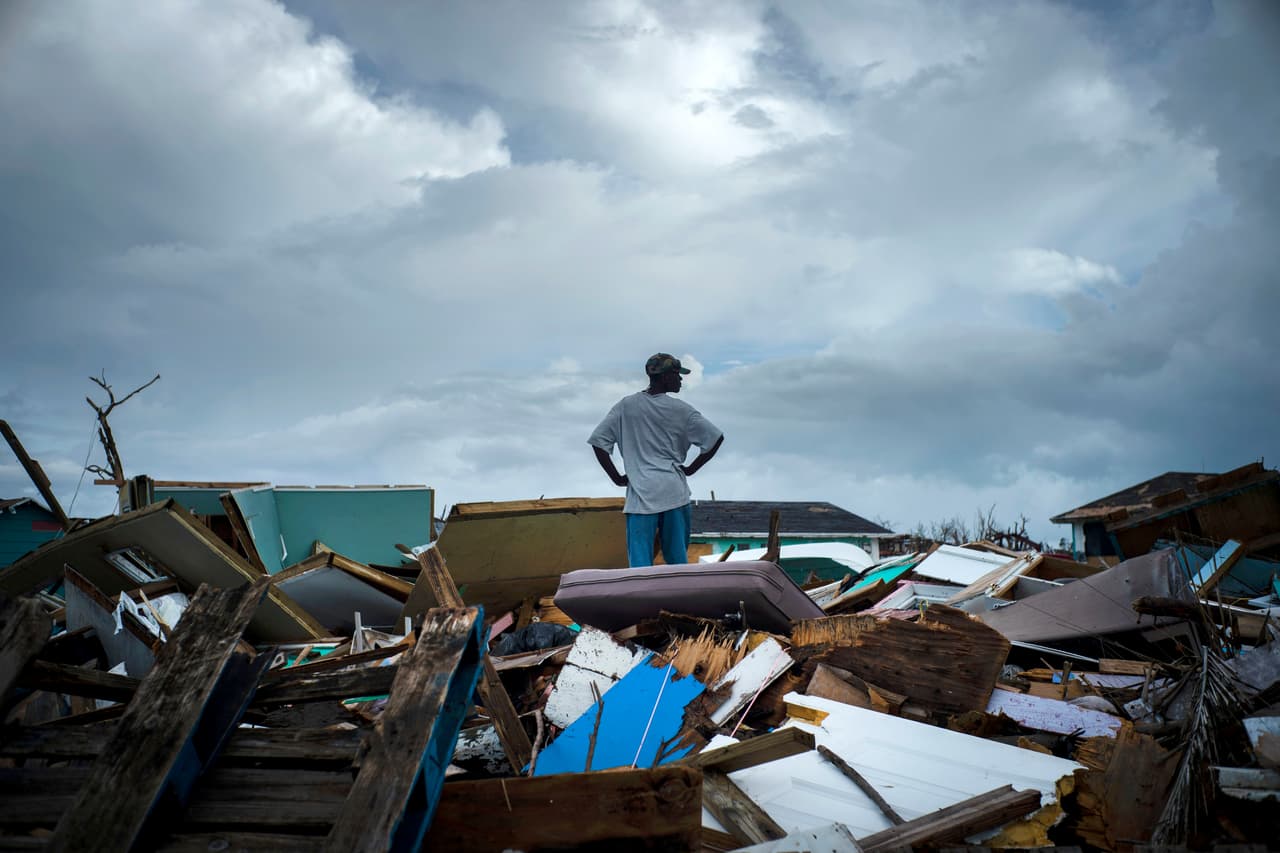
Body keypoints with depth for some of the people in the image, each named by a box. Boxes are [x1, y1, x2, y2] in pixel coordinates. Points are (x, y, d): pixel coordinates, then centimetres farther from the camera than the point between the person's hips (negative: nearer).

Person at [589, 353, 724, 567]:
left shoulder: (626, 406, 4)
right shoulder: (681, 409, 1)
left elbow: (599, 442, 1)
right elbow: (715, 438, 0)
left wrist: (617, 478, 7)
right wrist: (691, 469, 10)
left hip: (641, 494, 0)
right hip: (675, 491, 0)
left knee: (640, 563, -4)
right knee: (678, 559, 12)